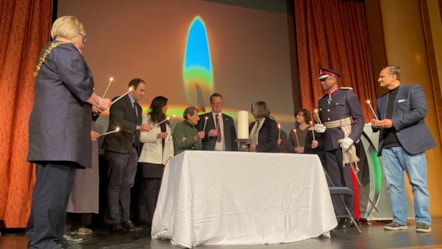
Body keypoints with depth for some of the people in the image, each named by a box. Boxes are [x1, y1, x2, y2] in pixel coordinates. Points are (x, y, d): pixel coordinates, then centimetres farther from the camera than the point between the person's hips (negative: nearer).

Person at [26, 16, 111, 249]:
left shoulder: (49, 50, 27)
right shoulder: (65, 50, -5)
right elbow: (80, 86, -16)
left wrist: (91, 104, 23)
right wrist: (99, 102, 0)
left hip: (50, 127, 10)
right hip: (60, 128, -10)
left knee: (49, 185, 12)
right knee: (54, 186, -9)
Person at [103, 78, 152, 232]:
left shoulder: (138, 107, 20)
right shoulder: (119, 102, -4)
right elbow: (118, 122, -19)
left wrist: (137, 148, 13)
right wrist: (139, 127, -29)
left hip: (132, 150, 7)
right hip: (118, 148, -7)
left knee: (127, 186, 5)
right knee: (115, 186, -2)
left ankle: (125, 219, 9)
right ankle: (114, 221, 3)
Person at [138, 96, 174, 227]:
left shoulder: (166, 121, 22)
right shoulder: (147, 118, 4)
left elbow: (170, 140, 15)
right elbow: (142, 137, -5)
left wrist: (170, 156, 3)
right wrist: (157, 135, -18)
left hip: (163, 160, 5)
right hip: (151, 159, -5)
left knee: (160, 187, 0)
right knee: (150, 187, -7)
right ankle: (149, 218, -2)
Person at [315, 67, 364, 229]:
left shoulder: (348, 94, 2)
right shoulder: (321, 101, 18)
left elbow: (359, 119, -4)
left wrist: (351, 138, -16)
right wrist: (319, 128, 0)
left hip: (344, 141, -5)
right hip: (329, 144, 5)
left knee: (347, 180, -1)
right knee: (333, 181, 4)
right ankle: (338, 215, 10)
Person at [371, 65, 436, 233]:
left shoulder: (413, 90, 5)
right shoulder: (381, 100, 22)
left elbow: (421, 111, -10)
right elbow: (379, 121, 25)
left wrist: (393, 122, -15)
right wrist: (375, 125, 0)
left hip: (410, 144, -5)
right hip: (388, 147, 6)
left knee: (417, 183, -3)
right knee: (393, 185, 2)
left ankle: (423, 221, 5)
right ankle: (399, 220, 9)